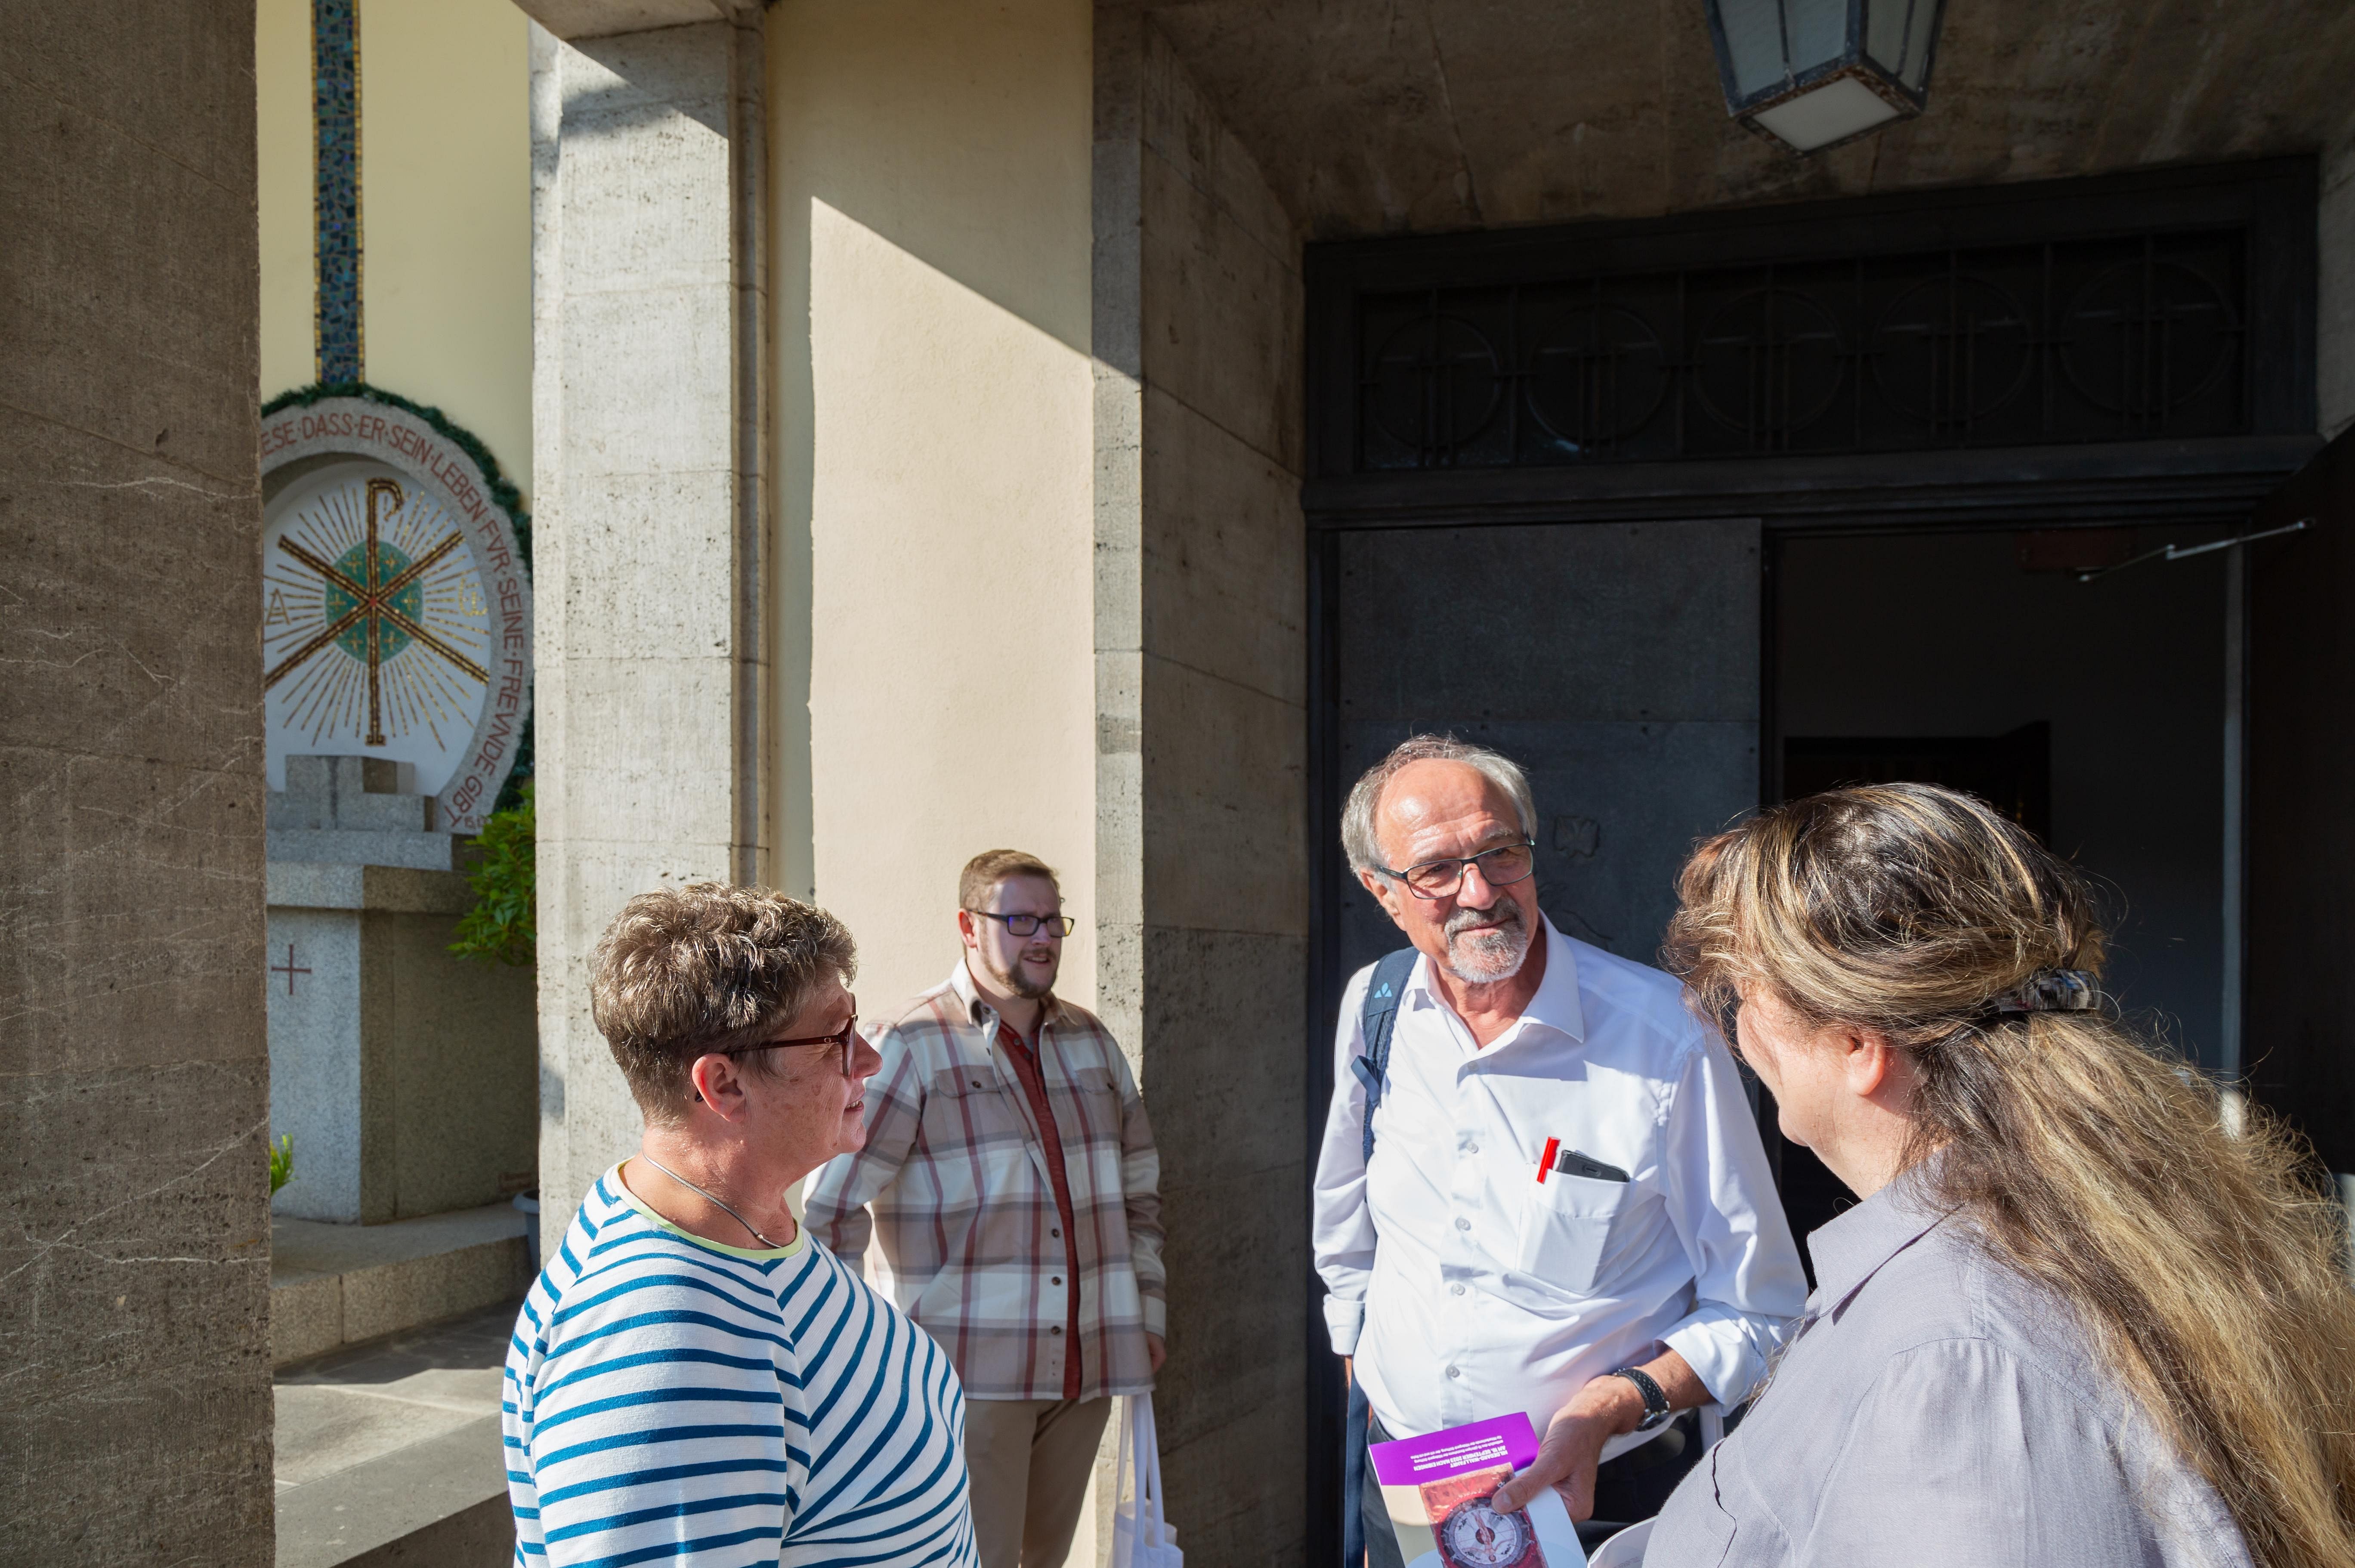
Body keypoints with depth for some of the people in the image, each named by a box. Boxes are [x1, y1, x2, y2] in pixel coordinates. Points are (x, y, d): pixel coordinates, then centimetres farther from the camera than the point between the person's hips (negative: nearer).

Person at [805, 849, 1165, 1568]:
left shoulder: (1090, 1041, 12)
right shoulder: (913, 1046, -6)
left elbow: (1140, 1188, 19)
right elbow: (833, 1205, -9)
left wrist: (1149, 1313, 13)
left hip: (1084, 1368, 6)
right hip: (973, 1368, -5)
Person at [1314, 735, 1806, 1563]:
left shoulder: (1667, 1035, -17)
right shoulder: (1373, 1008, -4)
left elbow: (1761, 1314, -10)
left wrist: (1616, 1404, -23)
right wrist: (1370, 1389, 14)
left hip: (1594, 1494, -3)